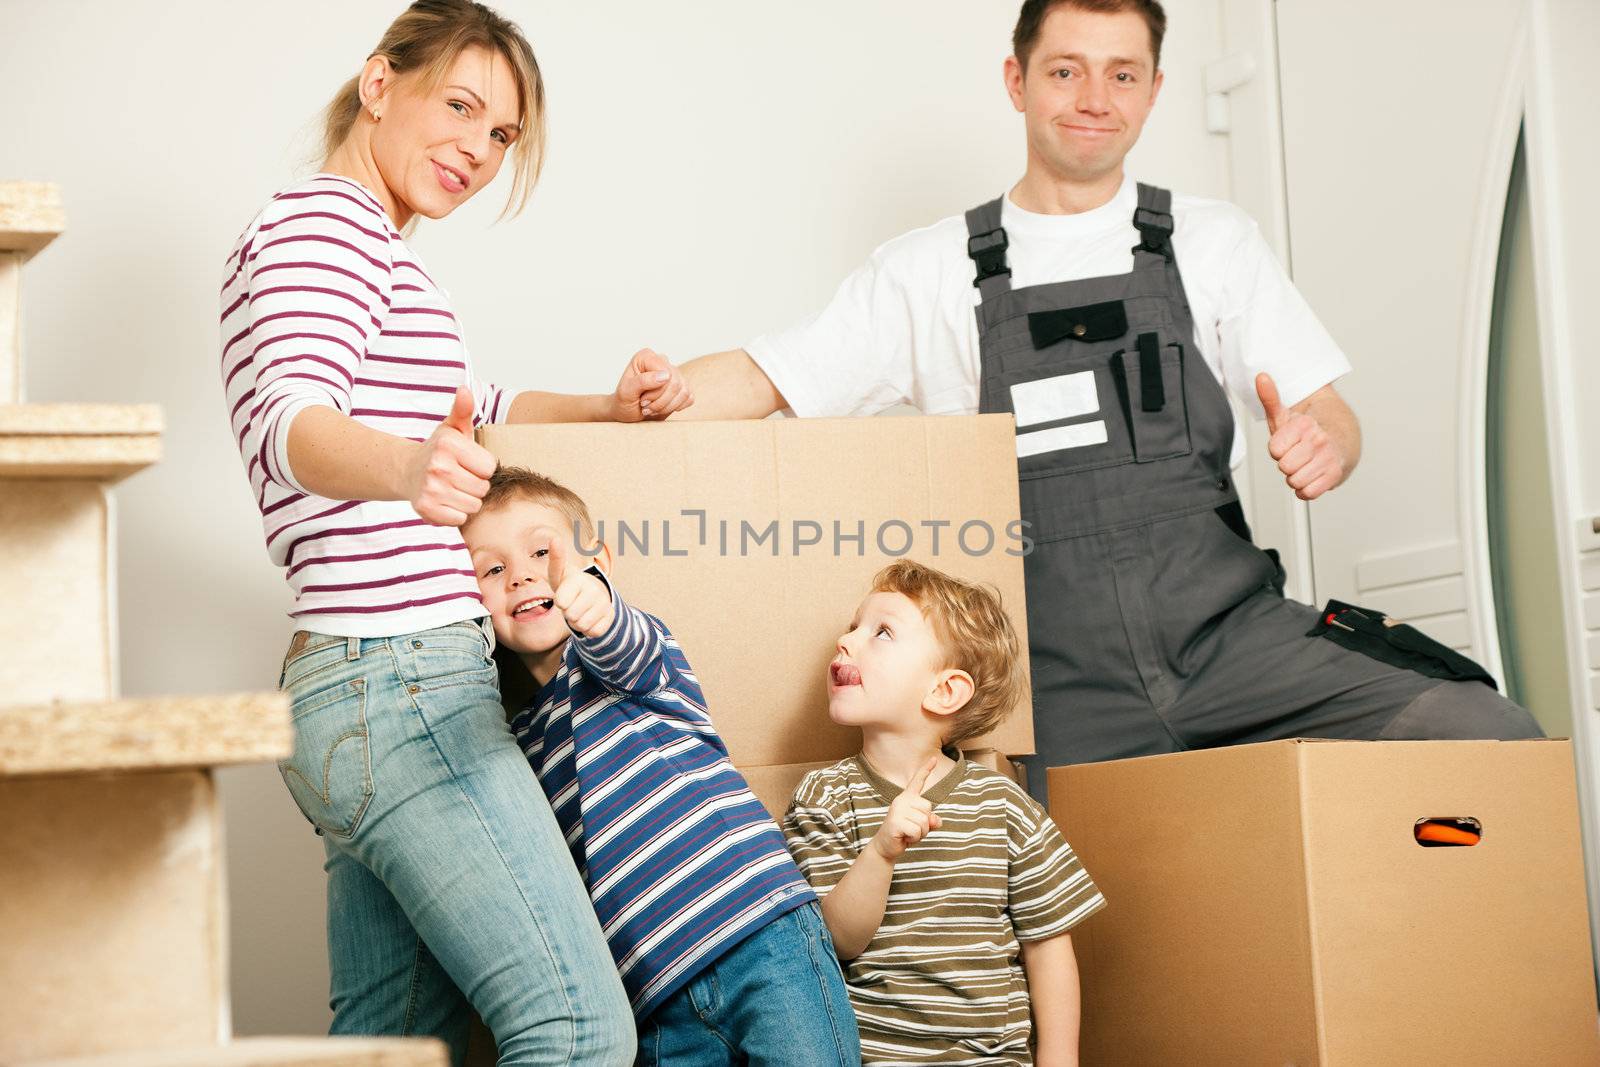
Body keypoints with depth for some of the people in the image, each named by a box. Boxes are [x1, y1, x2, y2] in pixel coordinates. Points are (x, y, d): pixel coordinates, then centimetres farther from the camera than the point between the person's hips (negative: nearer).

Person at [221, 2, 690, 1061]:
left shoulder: (377, 255, 26)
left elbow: (469, 408, 39)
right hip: (402, 684, -11)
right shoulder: (321, 223, -6)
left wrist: (610, 409, 19)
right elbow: (291, 422, -25)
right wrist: (405, 467, -48)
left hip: (357, 696, 11)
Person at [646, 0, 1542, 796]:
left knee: (1496, 740, -19)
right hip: (1062, 684, -1)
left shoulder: (1214, 243, 15)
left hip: (1226, 631, 1)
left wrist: (1324, 443, -11)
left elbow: (1332, 420, 14)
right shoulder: (931, 271, 13)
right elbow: (762, 381, 8)